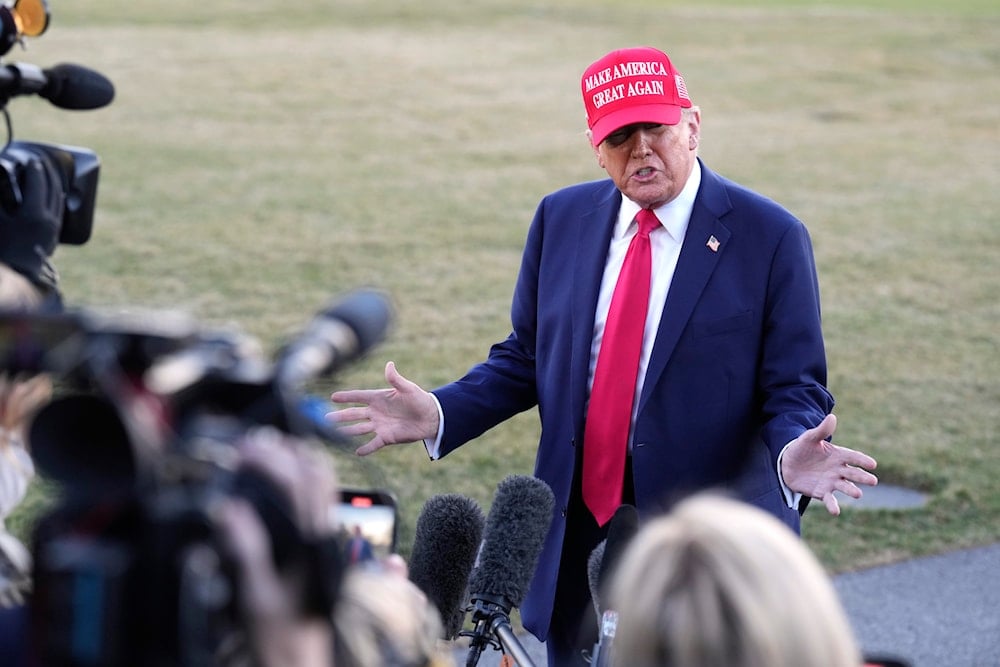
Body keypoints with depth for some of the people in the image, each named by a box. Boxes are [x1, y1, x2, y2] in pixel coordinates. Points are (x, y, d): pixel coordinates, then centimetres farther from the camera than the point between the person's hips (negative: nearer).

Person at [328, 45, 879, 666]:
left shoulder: (770, 236, -8)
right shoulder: (562, 218, 5)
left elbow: (794, 388, -8)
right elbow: (526, 358, 12)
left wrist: (791, 457, -30)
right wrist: (440, 413, -5)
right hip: (576, 532, 4)